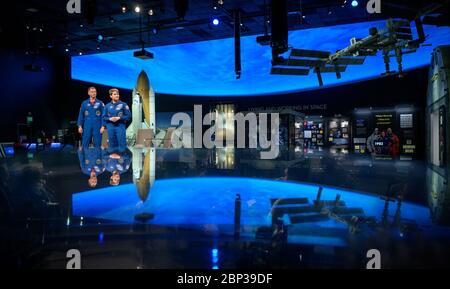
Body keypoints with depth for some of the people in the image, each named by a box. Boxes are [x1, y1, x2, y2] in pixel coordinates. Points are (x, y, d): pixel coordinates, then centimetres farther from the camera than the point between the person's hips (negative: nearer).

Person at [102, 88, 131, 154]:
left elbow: (128, 115, -2)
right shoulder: (107, 106, 8)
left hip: (120, 126, -2)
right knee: (112, 143, 6)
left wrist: (119, 118, -13)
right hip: (110, 127, 2)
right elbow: (104, 117, 11)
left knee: (121, 142, -5)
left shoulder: (123, 105, 1)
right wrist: (110, 119, -10)